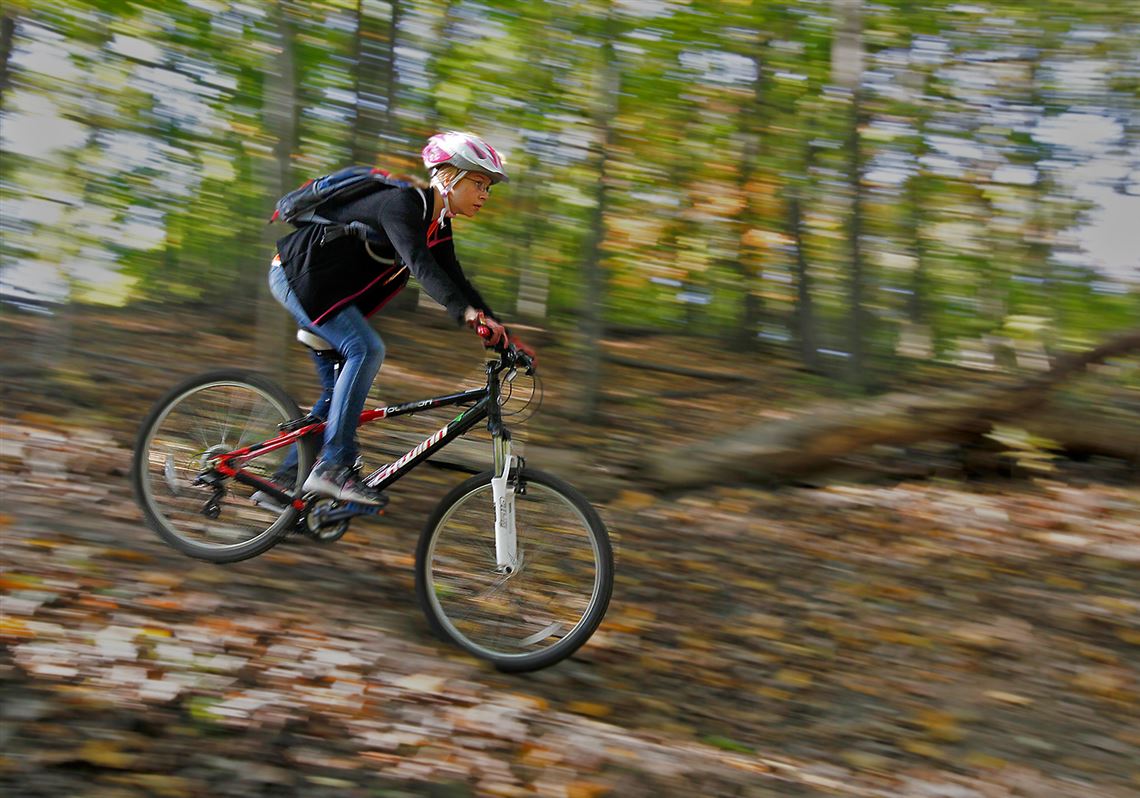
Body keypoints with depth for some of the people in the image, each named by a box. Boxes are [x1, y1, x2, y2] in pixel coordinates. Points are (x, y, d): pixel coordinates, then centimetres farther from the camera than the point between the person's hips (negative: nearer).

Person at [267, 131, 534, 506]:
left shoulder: (438, 226, 4)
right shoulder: (402, 204, -24)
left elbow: (455, 282, 3)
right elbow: (420, 264, -40)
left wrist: (499, 331, -9)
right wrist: (469, 314, -53)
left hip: (325, 289, 10)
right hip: (299, 274, -10)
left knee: (340, 388, 8)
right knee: (366, 350, -25)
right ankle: (333, 467, -24)